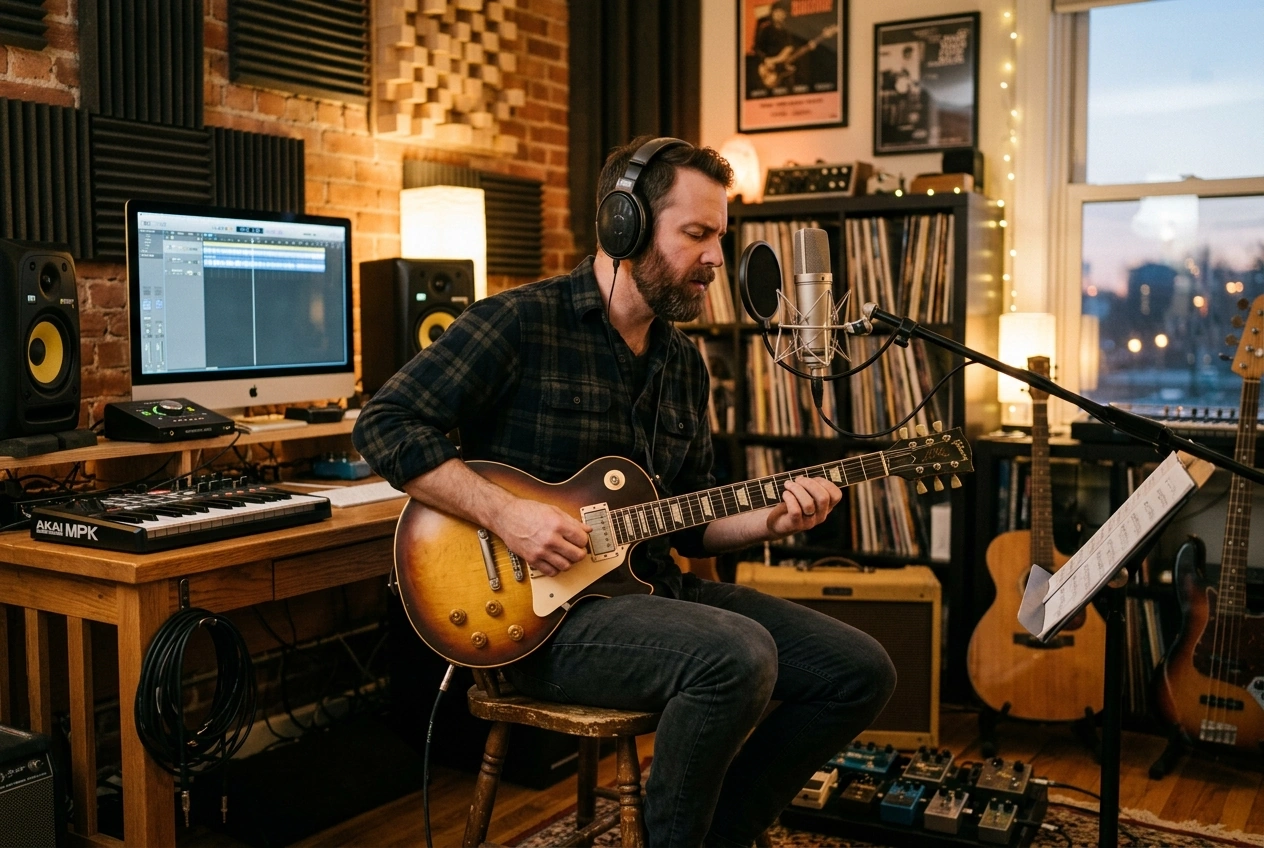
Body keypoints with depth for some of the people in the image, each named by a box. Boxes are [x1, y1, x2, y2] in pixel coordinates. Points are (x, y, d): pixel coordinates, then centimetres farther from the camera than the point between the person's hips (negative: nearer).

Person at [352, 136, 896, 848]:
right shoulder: (521, 322, -9)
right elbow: (386, 422, -12)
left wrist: (771, 519, -2)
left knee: (862, 671, -2)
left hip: (656, 590, 8)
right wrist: (506, 514, -20)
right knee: (739, 654, -33)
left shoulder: (683, 361, 14)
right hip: (546, 610, -7)